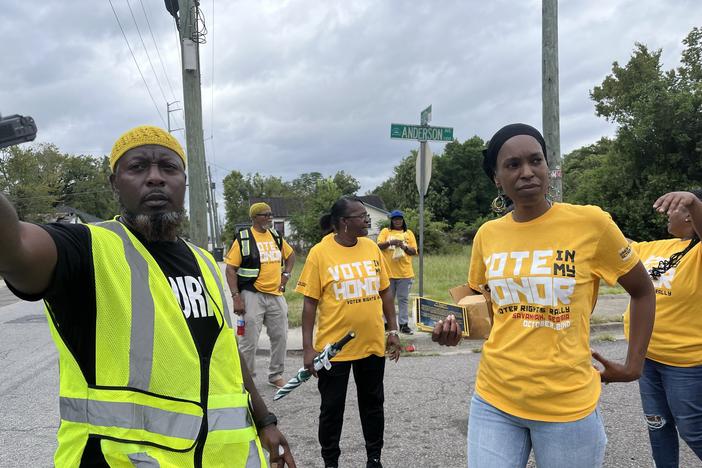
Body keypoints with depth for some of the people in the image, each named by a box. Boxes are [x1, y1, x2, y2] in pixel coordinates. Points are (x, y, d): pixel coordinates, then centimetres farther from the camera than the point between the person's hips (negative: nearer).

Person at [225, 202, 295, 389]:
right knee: (248, 340, 1)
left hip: (276, 295, 6)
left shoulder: (276, 236, 9)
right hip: (252, 295, -5)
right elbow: (230, 269, -10)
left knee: (280, 337, 11)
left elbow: (290, 254, 26)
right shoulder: (243, 238, -8)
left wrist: (286, 274, 11)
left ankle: (276, 375, 28)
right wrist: (236, 296, -16)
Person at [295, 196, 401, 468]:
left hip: (373, 344, 4)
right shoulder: (320, 253, -11)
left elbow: (384, 292, 9)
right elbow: (310, 303, -9)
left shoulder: (372, 247, 1)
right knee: (332, 408, 11)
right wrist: (308, 347, -12)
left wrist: (393, 330, 7)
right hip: (334, 347, -4)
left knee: (373, 403, 17)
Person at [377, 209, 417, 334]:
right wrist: (390, 242, -23)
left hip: (404, 272, 1)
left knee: (403, 299, 4)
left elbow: (414, 251, 4)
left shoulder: (409, 233, 9)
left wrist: (404, 247, -15)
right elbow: (379, 246, -6)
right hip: (388, 272, -1)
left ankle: (404, 324, 9)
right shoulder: (385, 231, 6)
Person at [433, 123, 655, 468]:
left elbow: (643, 291, 3)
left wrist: (633, 365, 0)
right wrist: (456, 328, -5)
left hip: (567, 403, -2)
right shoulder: (487, 234, 0)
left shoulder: (591, 223, -10)